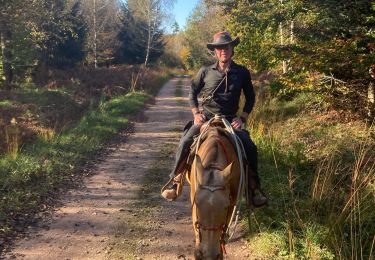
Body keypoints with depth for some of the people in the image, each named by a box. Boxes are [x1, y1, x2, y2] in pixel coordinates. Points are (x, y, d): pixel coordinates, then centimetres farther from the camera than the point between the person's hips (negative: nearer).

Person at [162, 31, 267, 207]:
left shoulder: (242, 72, 2)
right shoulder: (205, 71, 2)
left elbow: (250, 98, 10)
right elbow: (193, 93, 11)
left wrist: (242, 118, -2)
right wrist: (196, 113, -1)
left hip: (230, 119, 0)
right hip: (206, 117, 0)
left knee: (250, 147, -18)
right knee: (185, 143, -21)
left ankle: (254, 187, -1)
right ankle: (175, 181, -4)